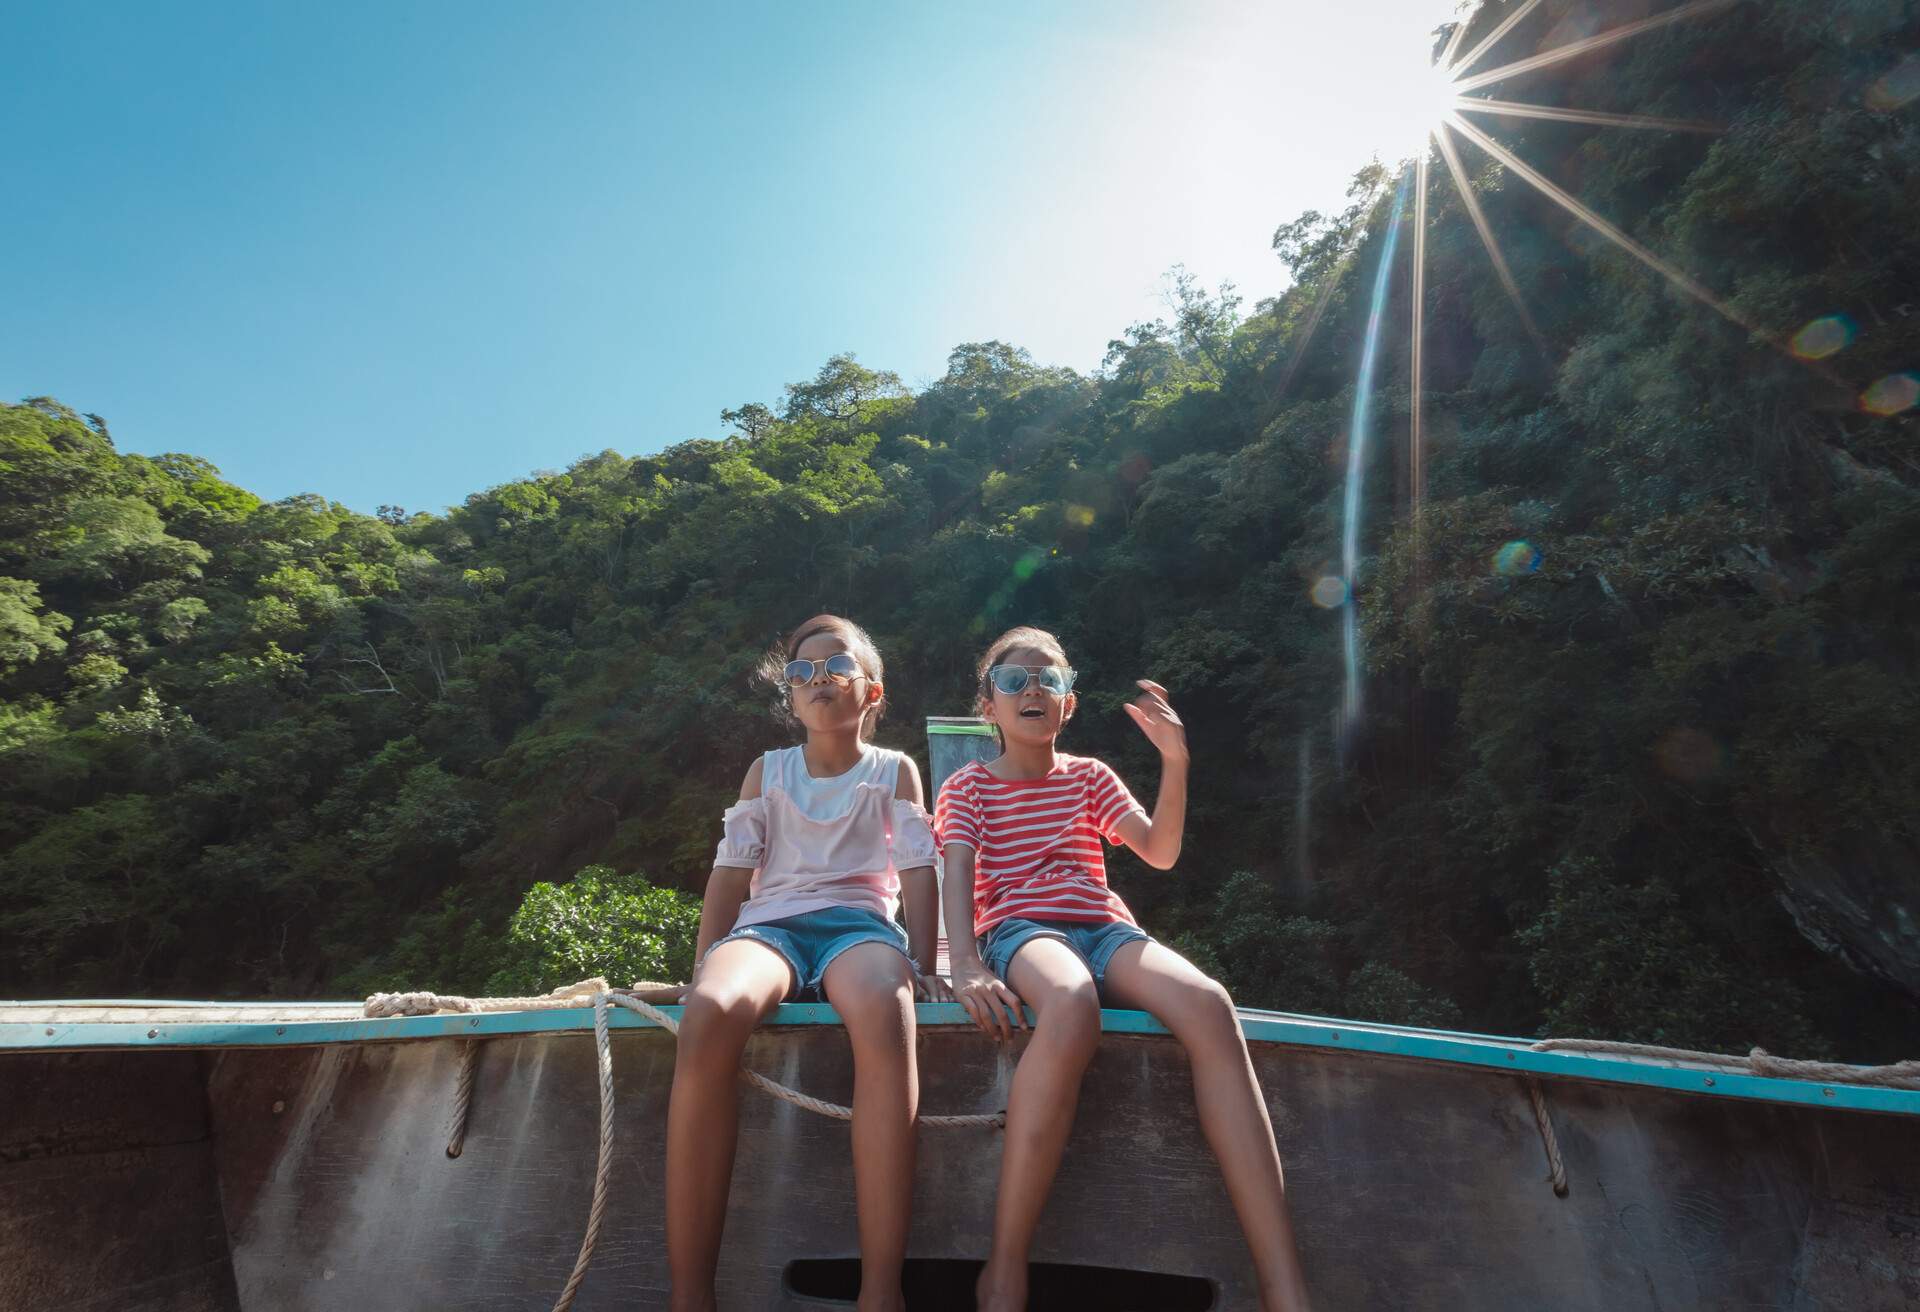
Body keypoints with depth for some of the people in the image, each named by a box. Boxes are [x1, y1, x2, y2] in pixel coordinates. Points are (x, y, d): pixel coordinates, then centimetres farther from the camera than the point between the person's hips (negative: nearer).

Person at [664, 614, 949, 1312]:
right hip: (770, 922, 2)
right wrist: (700, 974, 2)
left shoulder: (894, 770, 16)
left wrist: (923, 968, -5)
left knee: (884, 1009, -41)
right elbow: (732, 873, 12)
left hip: (859, 922, -1)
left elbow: (919, 873, 7)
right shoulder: (767, 770, 19)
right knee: (710, 1014, -37)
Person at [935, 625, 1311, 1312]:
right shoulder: (969, 785, 13)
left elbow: (1160, 852, 8)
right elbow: (958, 877, -4)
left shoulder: (1088, 775, 21)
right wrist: (966, 965, -23)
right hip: (1020, 929, -3)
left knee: (1208, 1005, -31)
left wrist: (1175, 763, -5)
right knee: (1071, 1005, -41)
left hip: (1104, 927, 3)